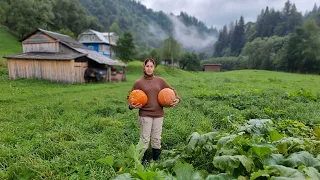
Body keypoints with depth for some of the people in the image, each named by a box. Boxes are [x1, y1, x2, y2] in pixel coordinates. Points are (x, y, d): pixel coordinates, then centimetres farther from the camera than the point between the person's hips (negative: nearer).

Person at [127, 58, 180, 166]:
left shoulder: (160, 81, 6)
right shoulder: (139, 83, 0)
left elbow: (171, 90, 17)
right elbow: (130, 97, 7)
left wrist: (177, 98, 0)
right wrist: (131, 105, -11)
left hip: (159, 114, 3)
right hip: (145, 115, -2)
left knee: (157, 139, 11)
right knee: (145, 139, 4)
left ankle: (156, 159, 29)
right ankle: (143, 161, 23)